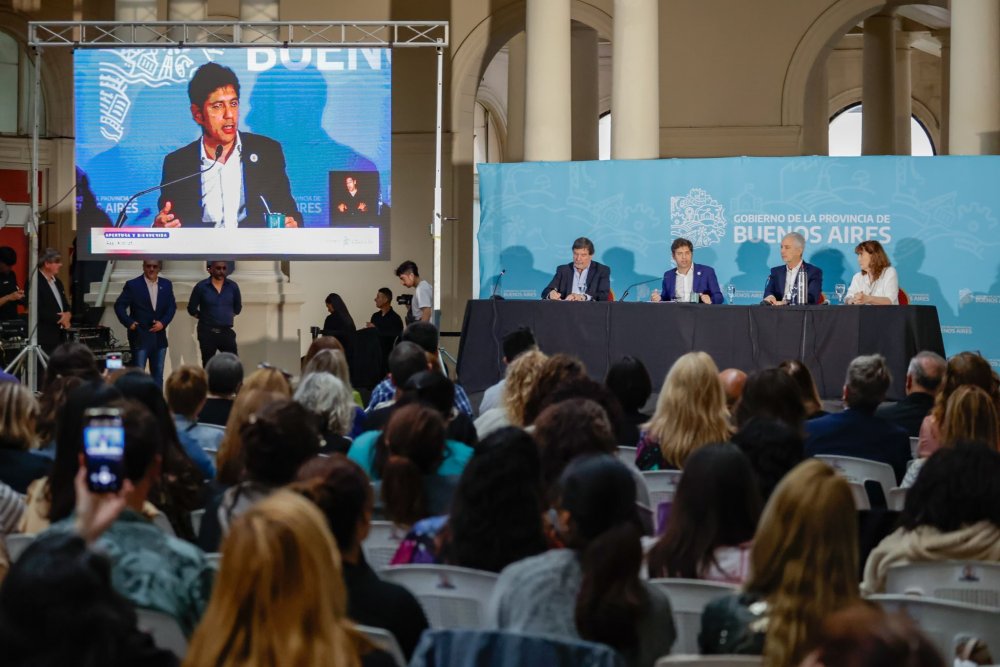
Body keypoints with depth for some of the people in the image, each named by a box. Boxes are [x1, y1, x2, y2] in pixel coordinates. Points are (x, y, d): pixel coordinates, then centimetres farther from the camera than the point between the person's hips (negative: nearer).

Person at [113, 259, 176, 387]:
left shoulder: (166, 285, 8)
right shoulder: (132, 285, -4)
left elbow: (172, 306, 7)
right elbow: (119, 305, -3)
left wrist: (163, 322, -8)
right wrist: (129, 323, -14)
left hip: (159, 336, 4)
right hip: (140, 337, -4)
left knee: (158, 374, 10)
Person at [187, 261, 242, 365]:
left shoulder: (233, 286, 2)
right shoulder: (201, 287, -4)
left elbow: (237, 307, 16)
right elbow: (192, 309, 4)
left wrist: (227, 316, 9)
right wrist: (206, 317, 5)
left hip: (227, 332, 1)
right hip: (207, 332, -1)